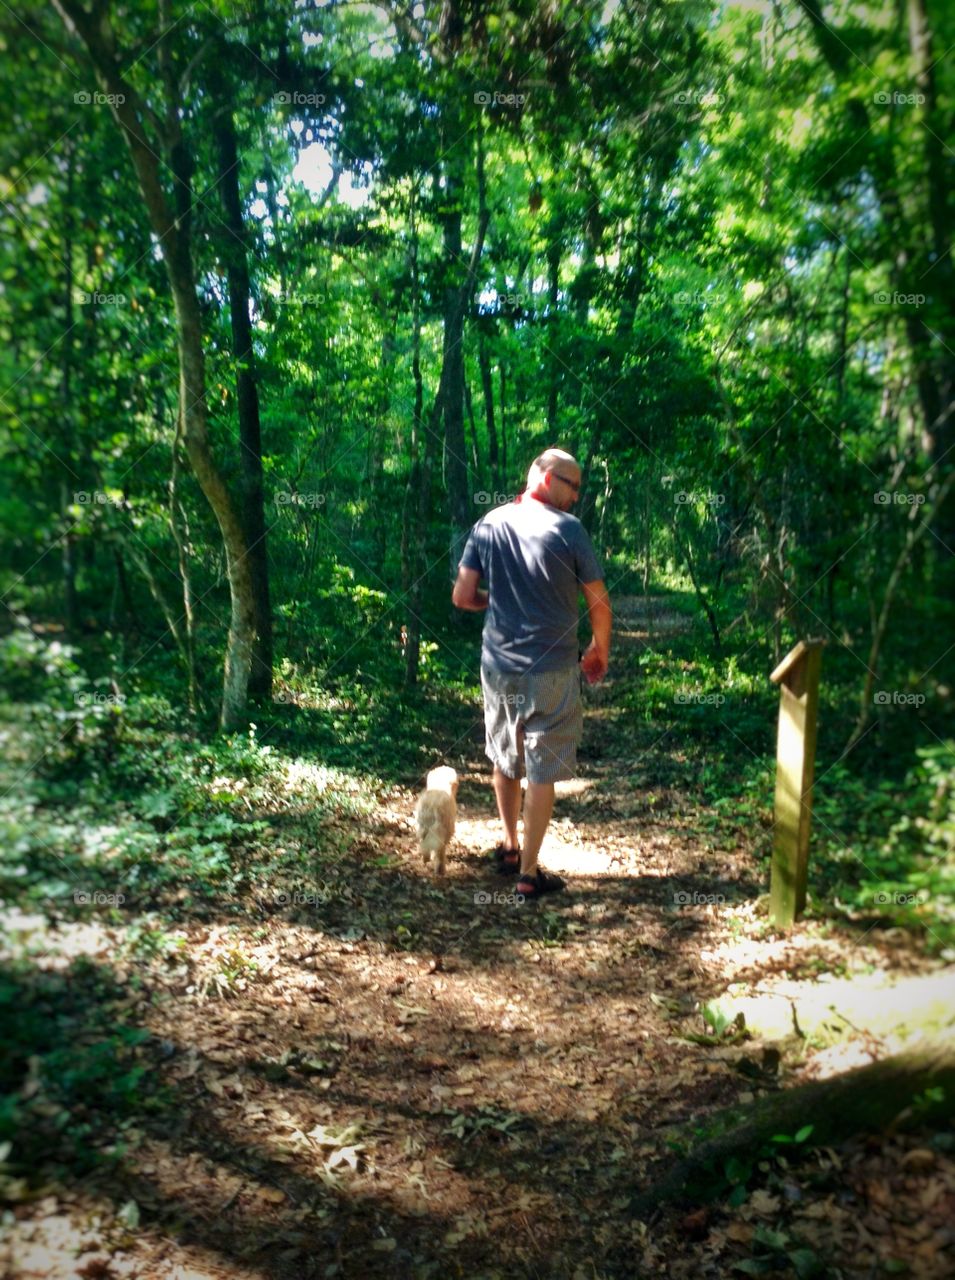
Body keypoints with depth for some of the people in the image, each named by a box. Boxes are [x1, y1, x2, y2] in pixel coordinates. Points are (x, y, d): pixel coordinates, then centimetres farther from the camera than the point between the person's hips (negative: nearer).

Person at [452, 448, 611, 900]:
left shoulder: (489, 524, 1)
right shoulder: (568, 529, -11)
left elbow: (462, 596, 0)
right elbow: (599, 604, -6)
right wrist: (601, 651, 11)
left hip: (498, 664, 5)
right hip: (551, 670, -4)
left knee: (504, 760, 21)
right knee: (542, 771, 6)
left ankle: (509, 846, 38)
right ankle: (529, 872, 12)